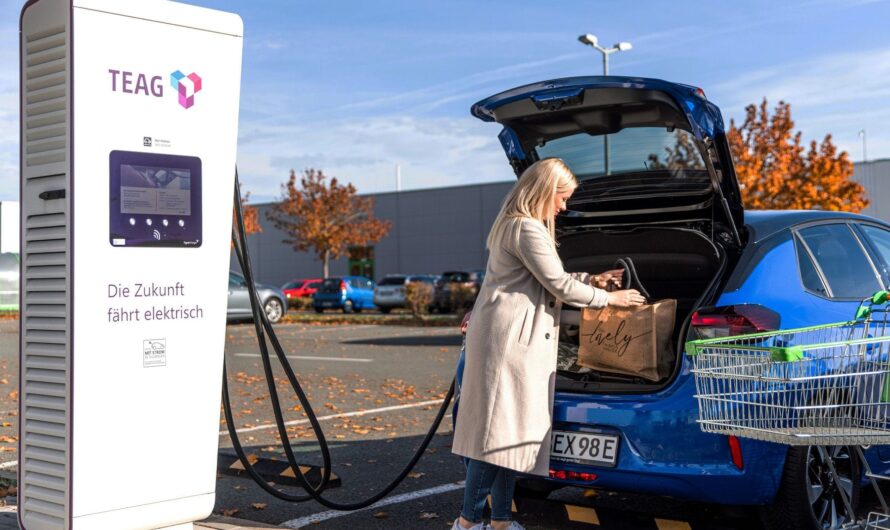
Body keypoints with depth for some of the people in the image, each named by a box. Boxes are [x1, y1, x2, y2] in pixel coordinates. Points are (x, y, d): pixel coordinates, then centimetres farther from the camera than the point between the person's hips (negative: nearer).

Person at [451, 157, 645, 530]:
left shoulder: (515, 225, 21)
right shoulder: (528, 229, -13)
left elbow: (547, 279, 27)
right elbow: (559, 286, -12)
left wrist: (590, 279, 21)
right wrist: (608, 299, 0)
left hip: (513, 337, 11)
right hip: (508, 337, -11)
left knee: (510, 430, 9)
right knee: (498, 429, -8)